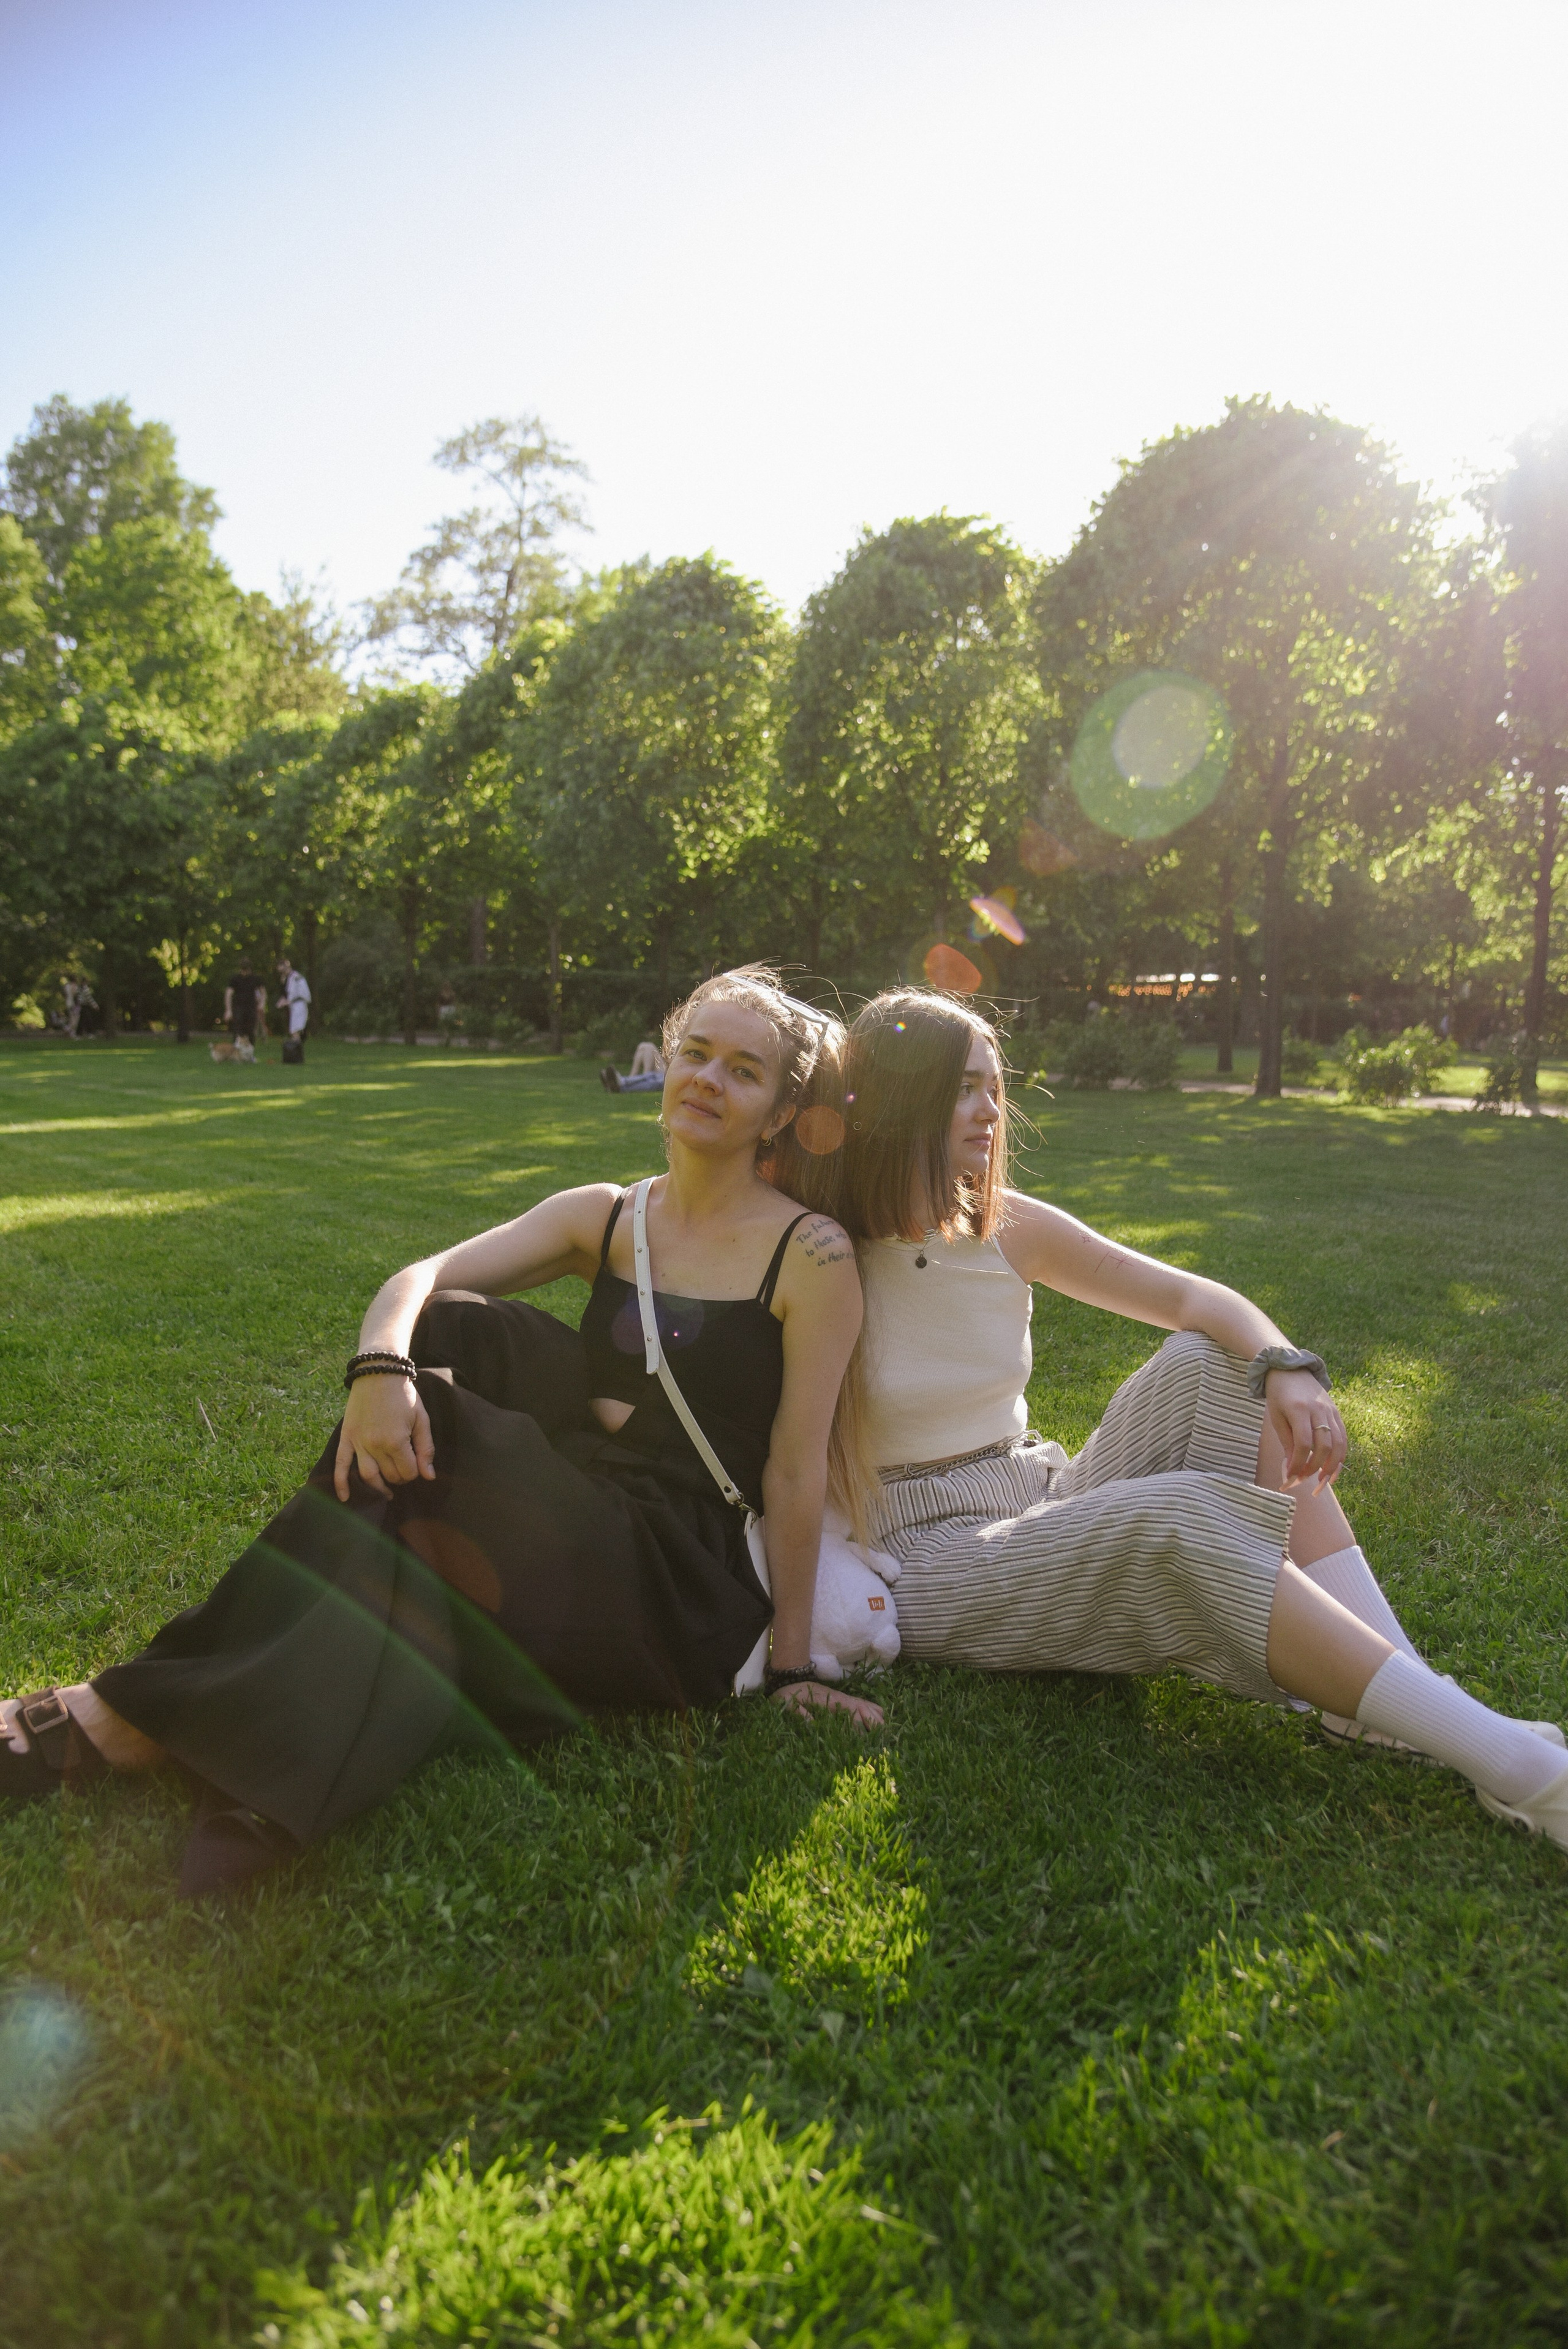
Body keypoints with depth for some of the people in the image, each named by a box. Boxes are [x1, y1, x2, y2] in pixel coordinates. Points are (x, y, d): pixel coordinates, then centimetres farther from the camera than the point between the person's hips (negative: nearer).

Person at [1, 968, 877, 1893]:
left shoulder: (812, 1254, -6)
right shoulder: (604, 1216, 8)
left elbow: (796, 1472, -8)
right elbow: (420, 1278, -4)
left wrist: (792, 1667, -6)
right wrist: (380, 1369, -25)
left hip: (676, 1586, -5)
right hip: (567, 1523, 5)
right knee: (455, 1330, -16)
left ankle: (145, 1721, -12)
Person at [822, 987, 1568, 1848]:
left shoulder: (1007, 1228, 2)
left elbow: (1198, 1298, -1)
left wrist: (1287, 1368, -20)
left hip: (1041, 1504, 6)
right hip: (932, 1558, -6)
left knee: (1215, 1367, -13)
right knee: (1183, 1522, -31)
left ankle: (1393, 1698, -22)